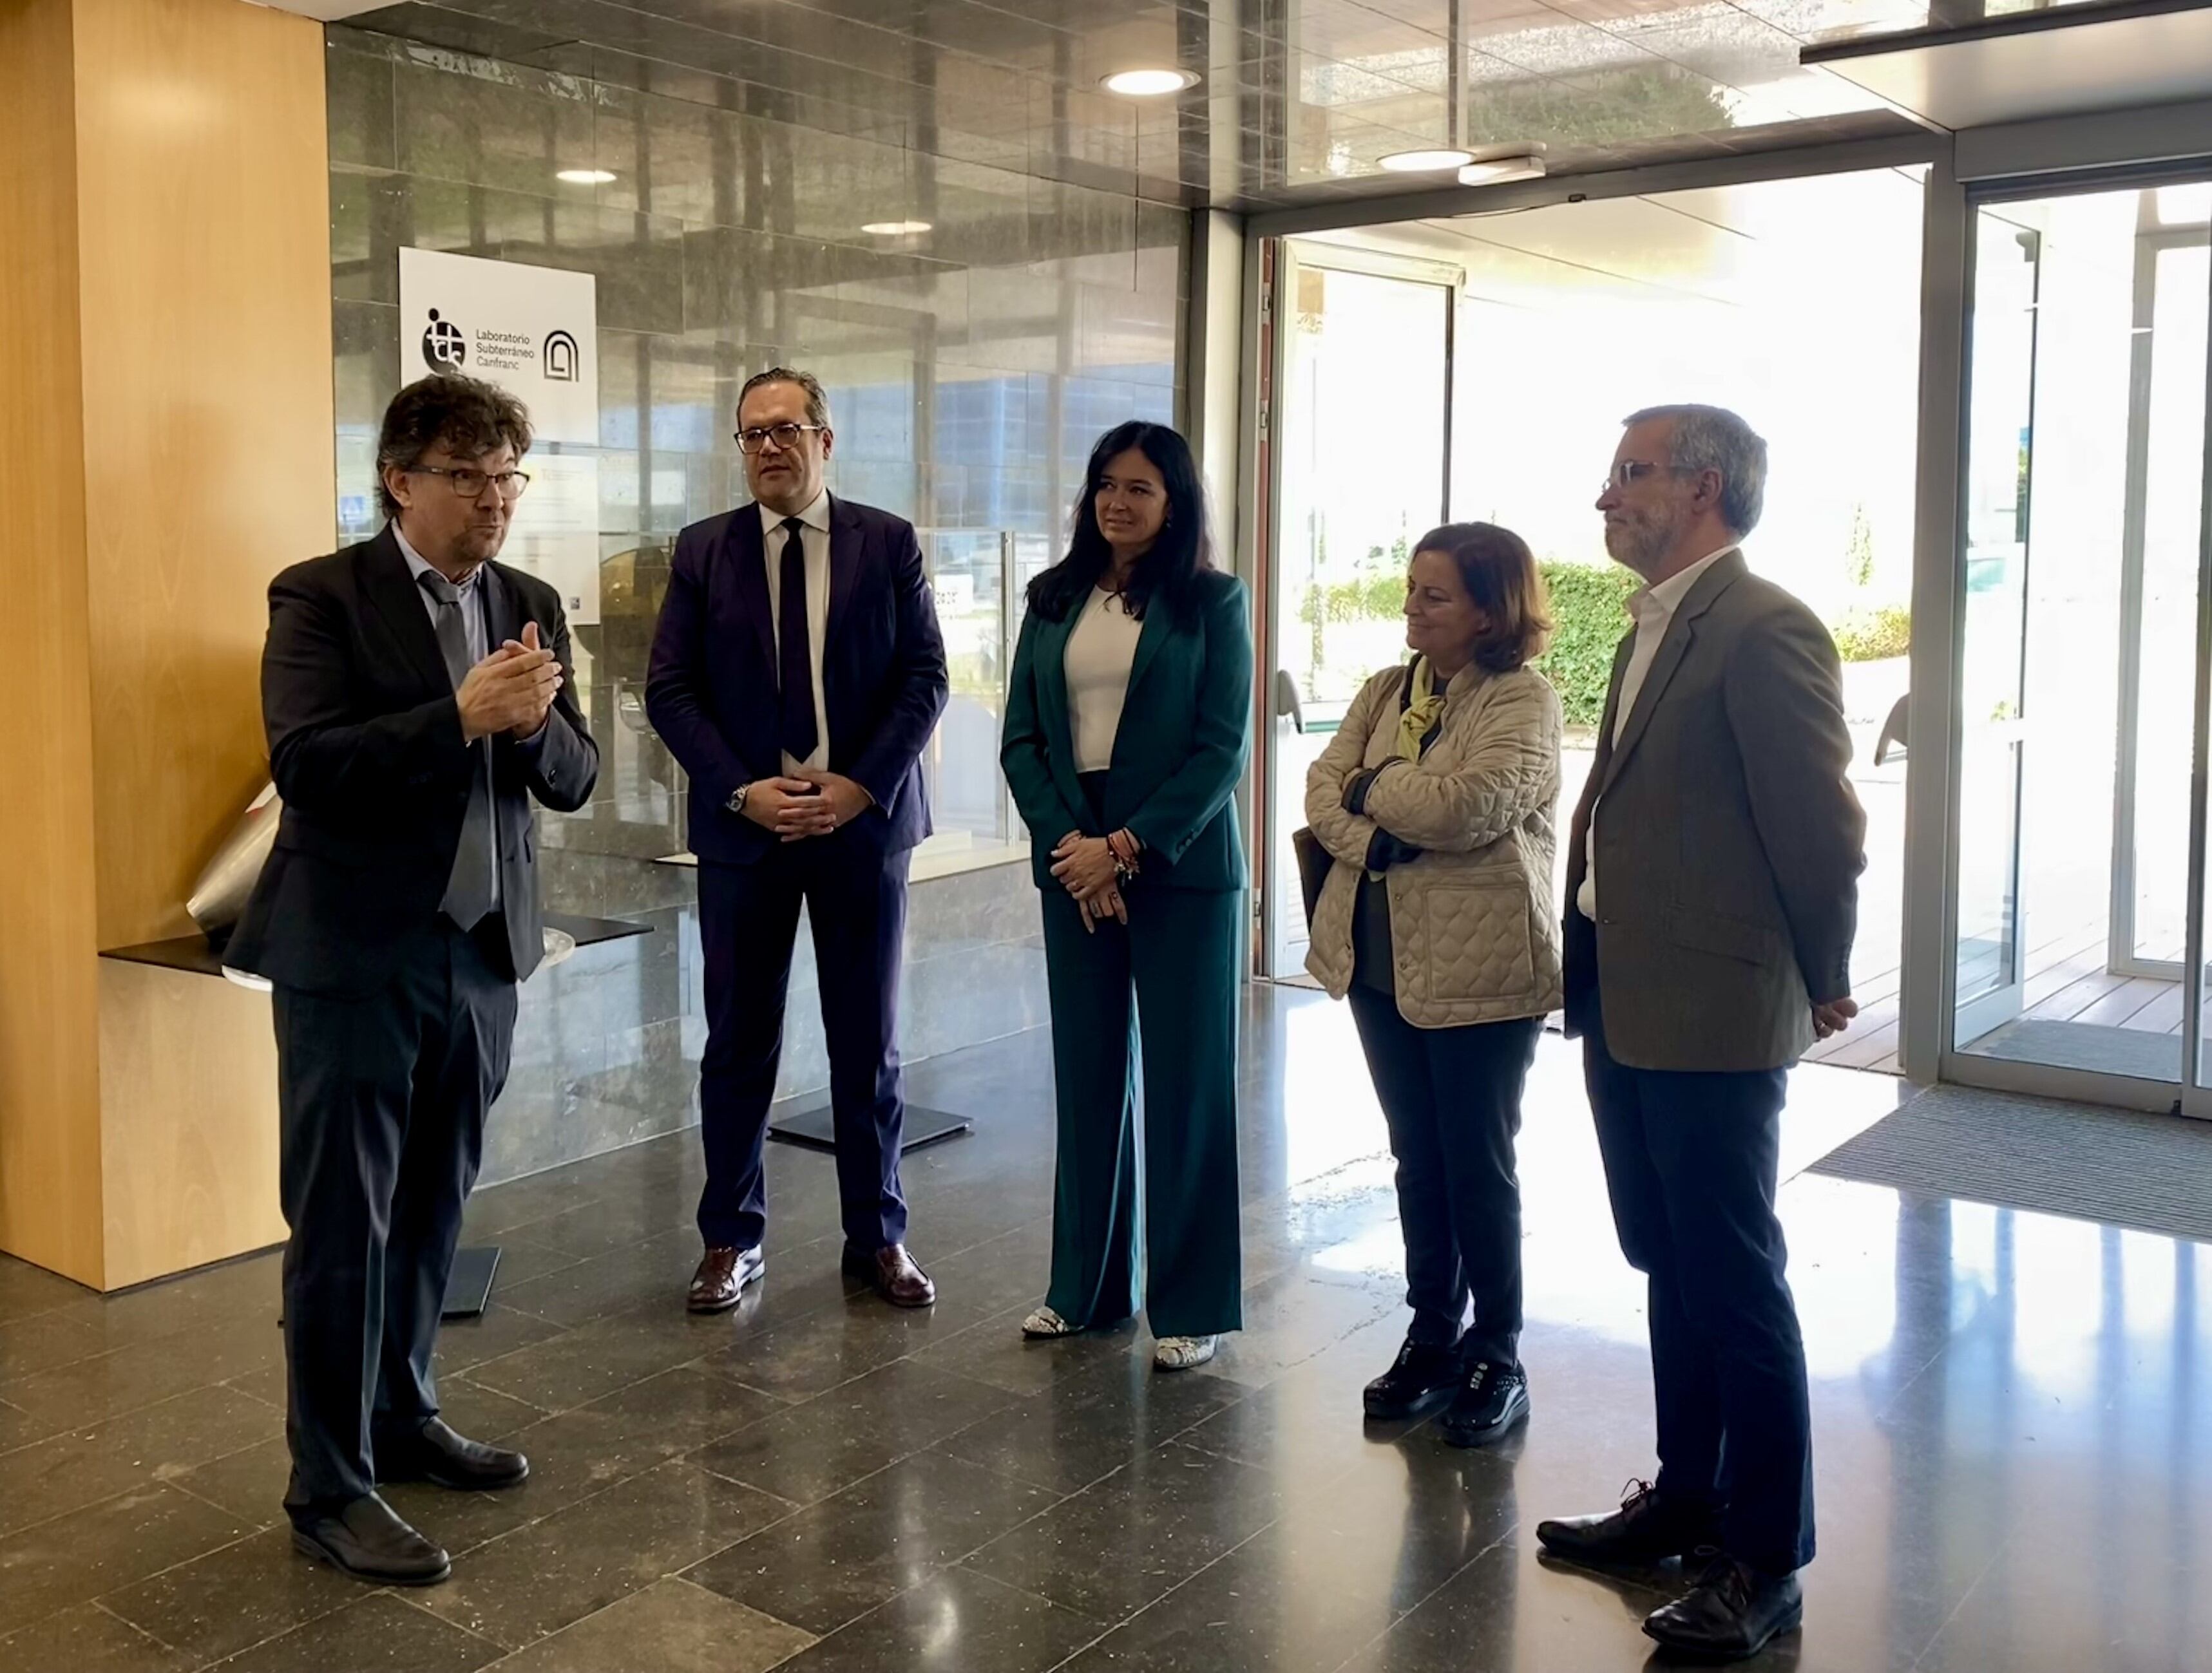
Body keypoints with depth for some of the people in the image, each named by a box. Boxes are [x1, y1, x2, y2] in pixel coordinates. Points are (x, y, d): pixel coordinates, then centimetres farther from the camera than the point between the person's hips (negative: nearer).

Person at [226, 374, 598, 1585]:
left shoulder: (531, 608, 9)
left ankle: (401, 1418, 32)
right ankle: (328, 1487, 10)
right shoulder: (320, 597, -7)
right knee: (343, 1223, 0)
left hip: (481, 949, 6)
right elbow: (305, 764, -19)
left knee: (432, 1208, 16)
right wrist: (460, 715, -25)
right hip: (353, 952, -5)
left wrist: (534, 722, -15)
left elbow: (573, 781, 5)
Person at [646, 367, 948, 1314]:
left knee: (868, 1044, 8)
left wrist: (862, 786, -13)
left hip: (863, 820, 0)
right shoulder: (703, 551, 3)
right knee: (739, 1045, 7)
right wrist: (744, 791, -12)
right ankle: (731, 1240, 20)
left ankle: (877, 1238, 21)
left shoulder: (889, 544, 2)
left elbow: (924, 677, -2)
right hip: (744, 825, 1)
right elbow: (670, 691, 0)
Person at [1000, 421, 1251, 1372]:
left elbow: (1222, 749, -8)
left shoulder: (1212, 603, -1)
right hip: (1072, 861, 4)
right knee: (1085, 1074, 9)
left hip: (1180, 868, -3)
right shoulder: (1054, 601, 9)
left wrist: (1129, 847, -15)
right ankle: (1085, 1286, 22)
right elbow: (1022, 738, 6)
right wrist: (1068, 842, -9)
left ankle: (1191, 1303, 13)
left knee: (1184, 1080, 3)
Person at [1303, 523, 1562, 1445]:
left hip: (1480, 967, -6)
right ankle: (1432, 1335, 27)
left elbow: (1467, 805, -22)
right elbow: (1324, 791, 4)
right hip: (1382, 959, 6)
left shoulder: (1523, 701, -9)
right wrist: (1370, 839, -16)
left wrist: (1370, 788, -7)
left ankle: (1496, 1358, 17)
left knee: (1478, 1164, 3)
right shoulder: (1386, 691, 11)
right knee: (1419, 1160, 14)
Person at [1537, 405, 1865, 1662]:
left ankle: (1766, 1561, 16)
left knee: (1736, 1288, 2)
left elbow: (1821, 826, -16)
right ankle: (1688, 1498, 35)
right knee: (1672, 1272, 19)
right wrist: (1595, 966, 13)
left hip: (1712, 1018, -9)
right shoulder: (1656, 628, 13)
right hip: (1625, 1009, 9)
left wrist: (1822, 985, -4)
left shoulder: (1765, 630, -17)